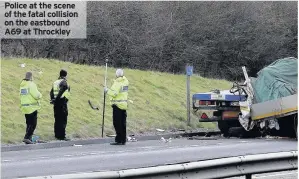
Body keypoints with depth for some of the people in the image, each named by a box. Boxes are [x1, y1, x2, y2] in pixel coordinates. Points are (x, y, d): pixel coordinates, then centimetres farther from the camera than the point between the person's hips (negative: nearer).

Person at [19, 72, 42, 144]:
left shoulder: (22, 85, 10)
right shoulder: (31, 84, -15)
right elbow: (36, 95, -19)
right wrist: (40, 95, 4)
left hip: (24, 107, 8)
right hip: (32, 107, -8)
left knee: (28, 124, 15)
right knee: (33, 124, -6)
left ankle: (29, 138, 16)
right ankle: (27, 137, -15)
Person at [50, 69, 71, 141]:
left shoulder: (55, 82, 15)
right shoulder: (64, 83, -10)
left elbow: (51, 92, 13)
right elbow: (61, 92, -20)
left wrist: (52, 99, 8)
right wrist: (56, 99, -14)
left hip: (56, 104, 8)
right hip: (62, 103, -8)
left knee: (57, 119, 14)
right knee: (63, 120, -7)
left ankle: (57, 135, 19)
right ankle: (62, 136, -10)